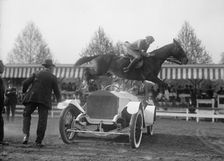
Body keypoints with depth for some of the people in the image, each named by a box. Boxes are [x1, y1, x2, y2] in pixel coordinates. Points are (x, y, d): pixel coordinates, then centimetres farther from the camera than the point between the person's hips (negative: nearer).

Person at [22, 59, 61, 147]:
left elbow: (25, 83, 4)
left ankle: (26, 134, -2)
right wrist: (59, 99, 22)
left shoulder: (36, 74, 8)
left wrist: (24, 92, 22)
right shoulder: (53, 77, 4)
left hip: (32, 97, 2)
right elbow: (56, 91, 5)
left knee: (26, 114, 17)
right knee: (42, 120, 2)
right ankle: (38, 141, 3)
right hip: (45, 100, -1)